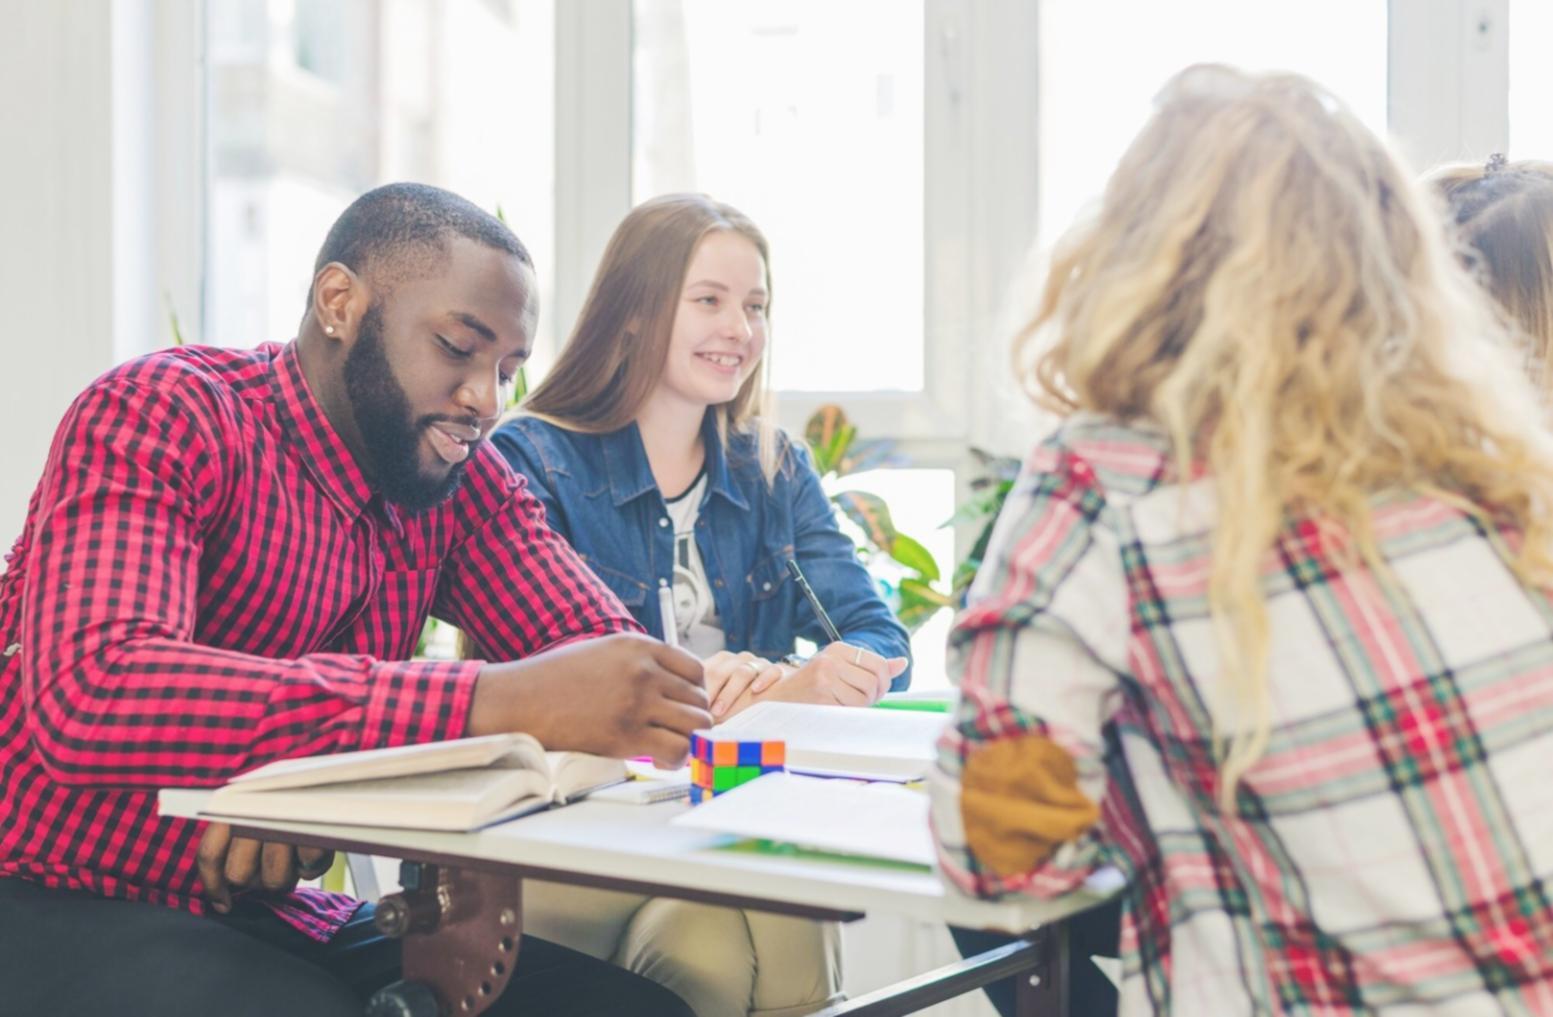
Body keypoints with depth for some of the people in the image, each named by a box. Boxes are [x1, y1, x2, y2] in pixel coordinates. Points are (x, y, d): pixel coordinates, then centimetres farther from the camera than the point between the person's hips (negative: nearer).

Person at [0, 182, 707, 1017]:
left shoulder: (461, 478, 4)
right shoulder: (162, 415, -15)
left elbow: (609, 650, -8)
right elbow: (87, 695, -33)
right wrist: (483, 704, -42)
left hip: (274, 914, 6)